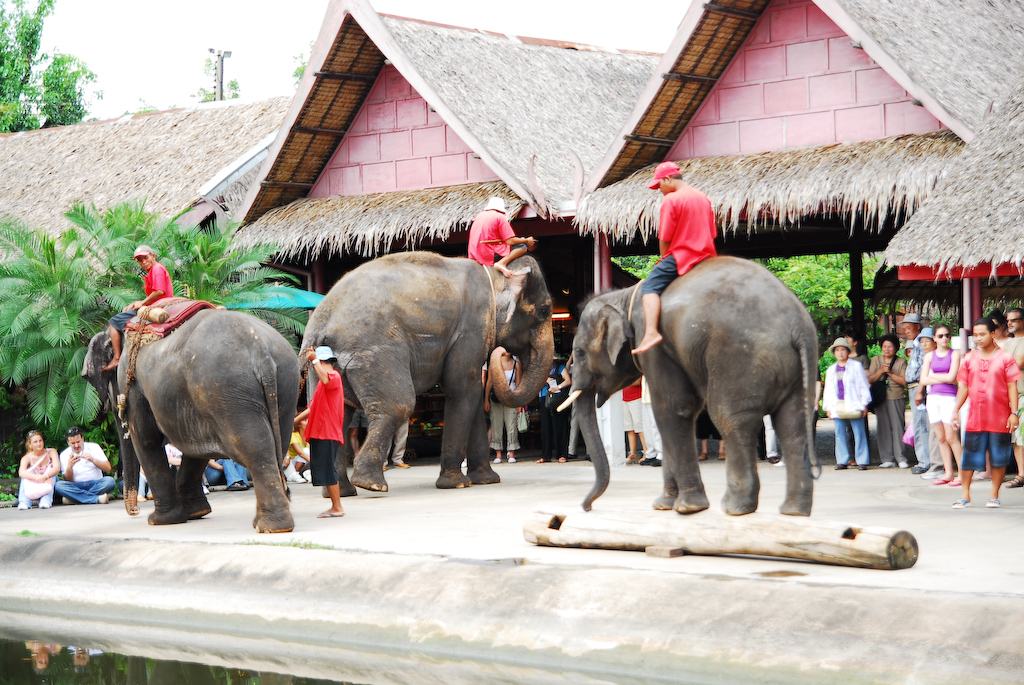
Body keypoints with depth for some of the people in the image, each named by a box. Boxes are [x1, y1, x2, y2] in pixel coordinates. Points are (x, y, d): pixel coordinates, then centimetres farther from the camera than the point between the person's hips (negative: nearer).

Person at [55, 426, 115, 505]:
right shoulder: (64, 455, 6)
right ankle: (97, 499, -39)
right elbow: (68, 481, 0)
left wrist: (93, 460, -17)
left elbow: (108, 468, -2)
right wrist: (69, 466, -18)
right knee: (59, 485, -30)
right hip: (76, 487, 0)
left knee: (110, 481, -31)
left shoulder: (93, 447, 5)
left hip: (95, 485, 0)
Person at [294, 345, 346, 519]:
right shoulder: (326, 380, 24)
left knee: (327, 470, -9)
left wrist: (314, 359, -30)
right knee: (324, 471, 10)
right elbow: (314, 407, 30)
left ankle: (337, 508, -6)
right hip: (319, 432, 10)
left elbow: (326, 379, -35)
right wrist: (295, 421, 31)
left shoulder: (334, 376, -7)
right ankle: (334, 507, 14)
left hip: (327, 433, -10)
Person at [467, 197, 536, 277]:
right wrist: (527, 240, 7)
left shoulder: (479, 216, 17)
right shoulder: (499, 217, -4)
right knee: (522, 247, -5)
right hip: (490, 254, -8)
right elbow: (510, 241, -10)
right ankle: (501, 263, -20)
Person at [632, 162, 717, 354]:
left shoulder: (670, 200, -9)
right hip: (706, 256, 8)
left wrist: (665, 261, 6)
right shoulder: (703, 198, 15)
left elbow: (665, 239, -10)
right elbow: (711, 234, 17)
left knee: (650, 287, -13)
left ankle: (651, 332, -33)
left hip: (681, 256, -8)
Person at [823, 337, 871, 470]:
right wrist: (828, 407, 13)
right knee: (840, 434, 3)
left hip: (853, 405, -4)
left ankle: (862, 460, -4)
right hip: (837, 406, 4)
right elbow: (828, 389, 20)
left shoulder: (856, 366, 6)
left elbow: (863, 385, 4)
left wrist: (864, 404, -1)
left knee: (859, 433, -6)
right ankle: (842, 460, 8)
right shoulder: (831, 370, 19)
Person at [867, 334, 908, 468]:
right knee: (884, 428, -2)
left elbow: (904, 381, -4)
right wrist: (881, 371, -7)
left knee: (897, 427, -8)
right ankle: (887, 459, 0)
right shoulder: (876, 360, 14)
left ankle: (900, 458, -5)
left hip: (897, 398, -2)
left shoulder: (901, 362, 6)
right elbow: (869, 379, 7)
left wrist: (890, 372, -10)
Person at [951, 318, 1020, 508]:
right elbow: (963, 387, 10)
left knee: (998, 457, 4)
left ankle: (994, 496, 14)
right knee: (969, 456, 1)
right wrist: (956, 410, 3)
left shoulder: (1005, 359, -1)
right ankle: (965, 495, 7)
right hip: (975, 418, 2)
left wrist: (1014, 412, -8)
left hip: (999, 418, -2)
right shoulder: (969, 359, 7)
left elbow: (1012, 387, -2)